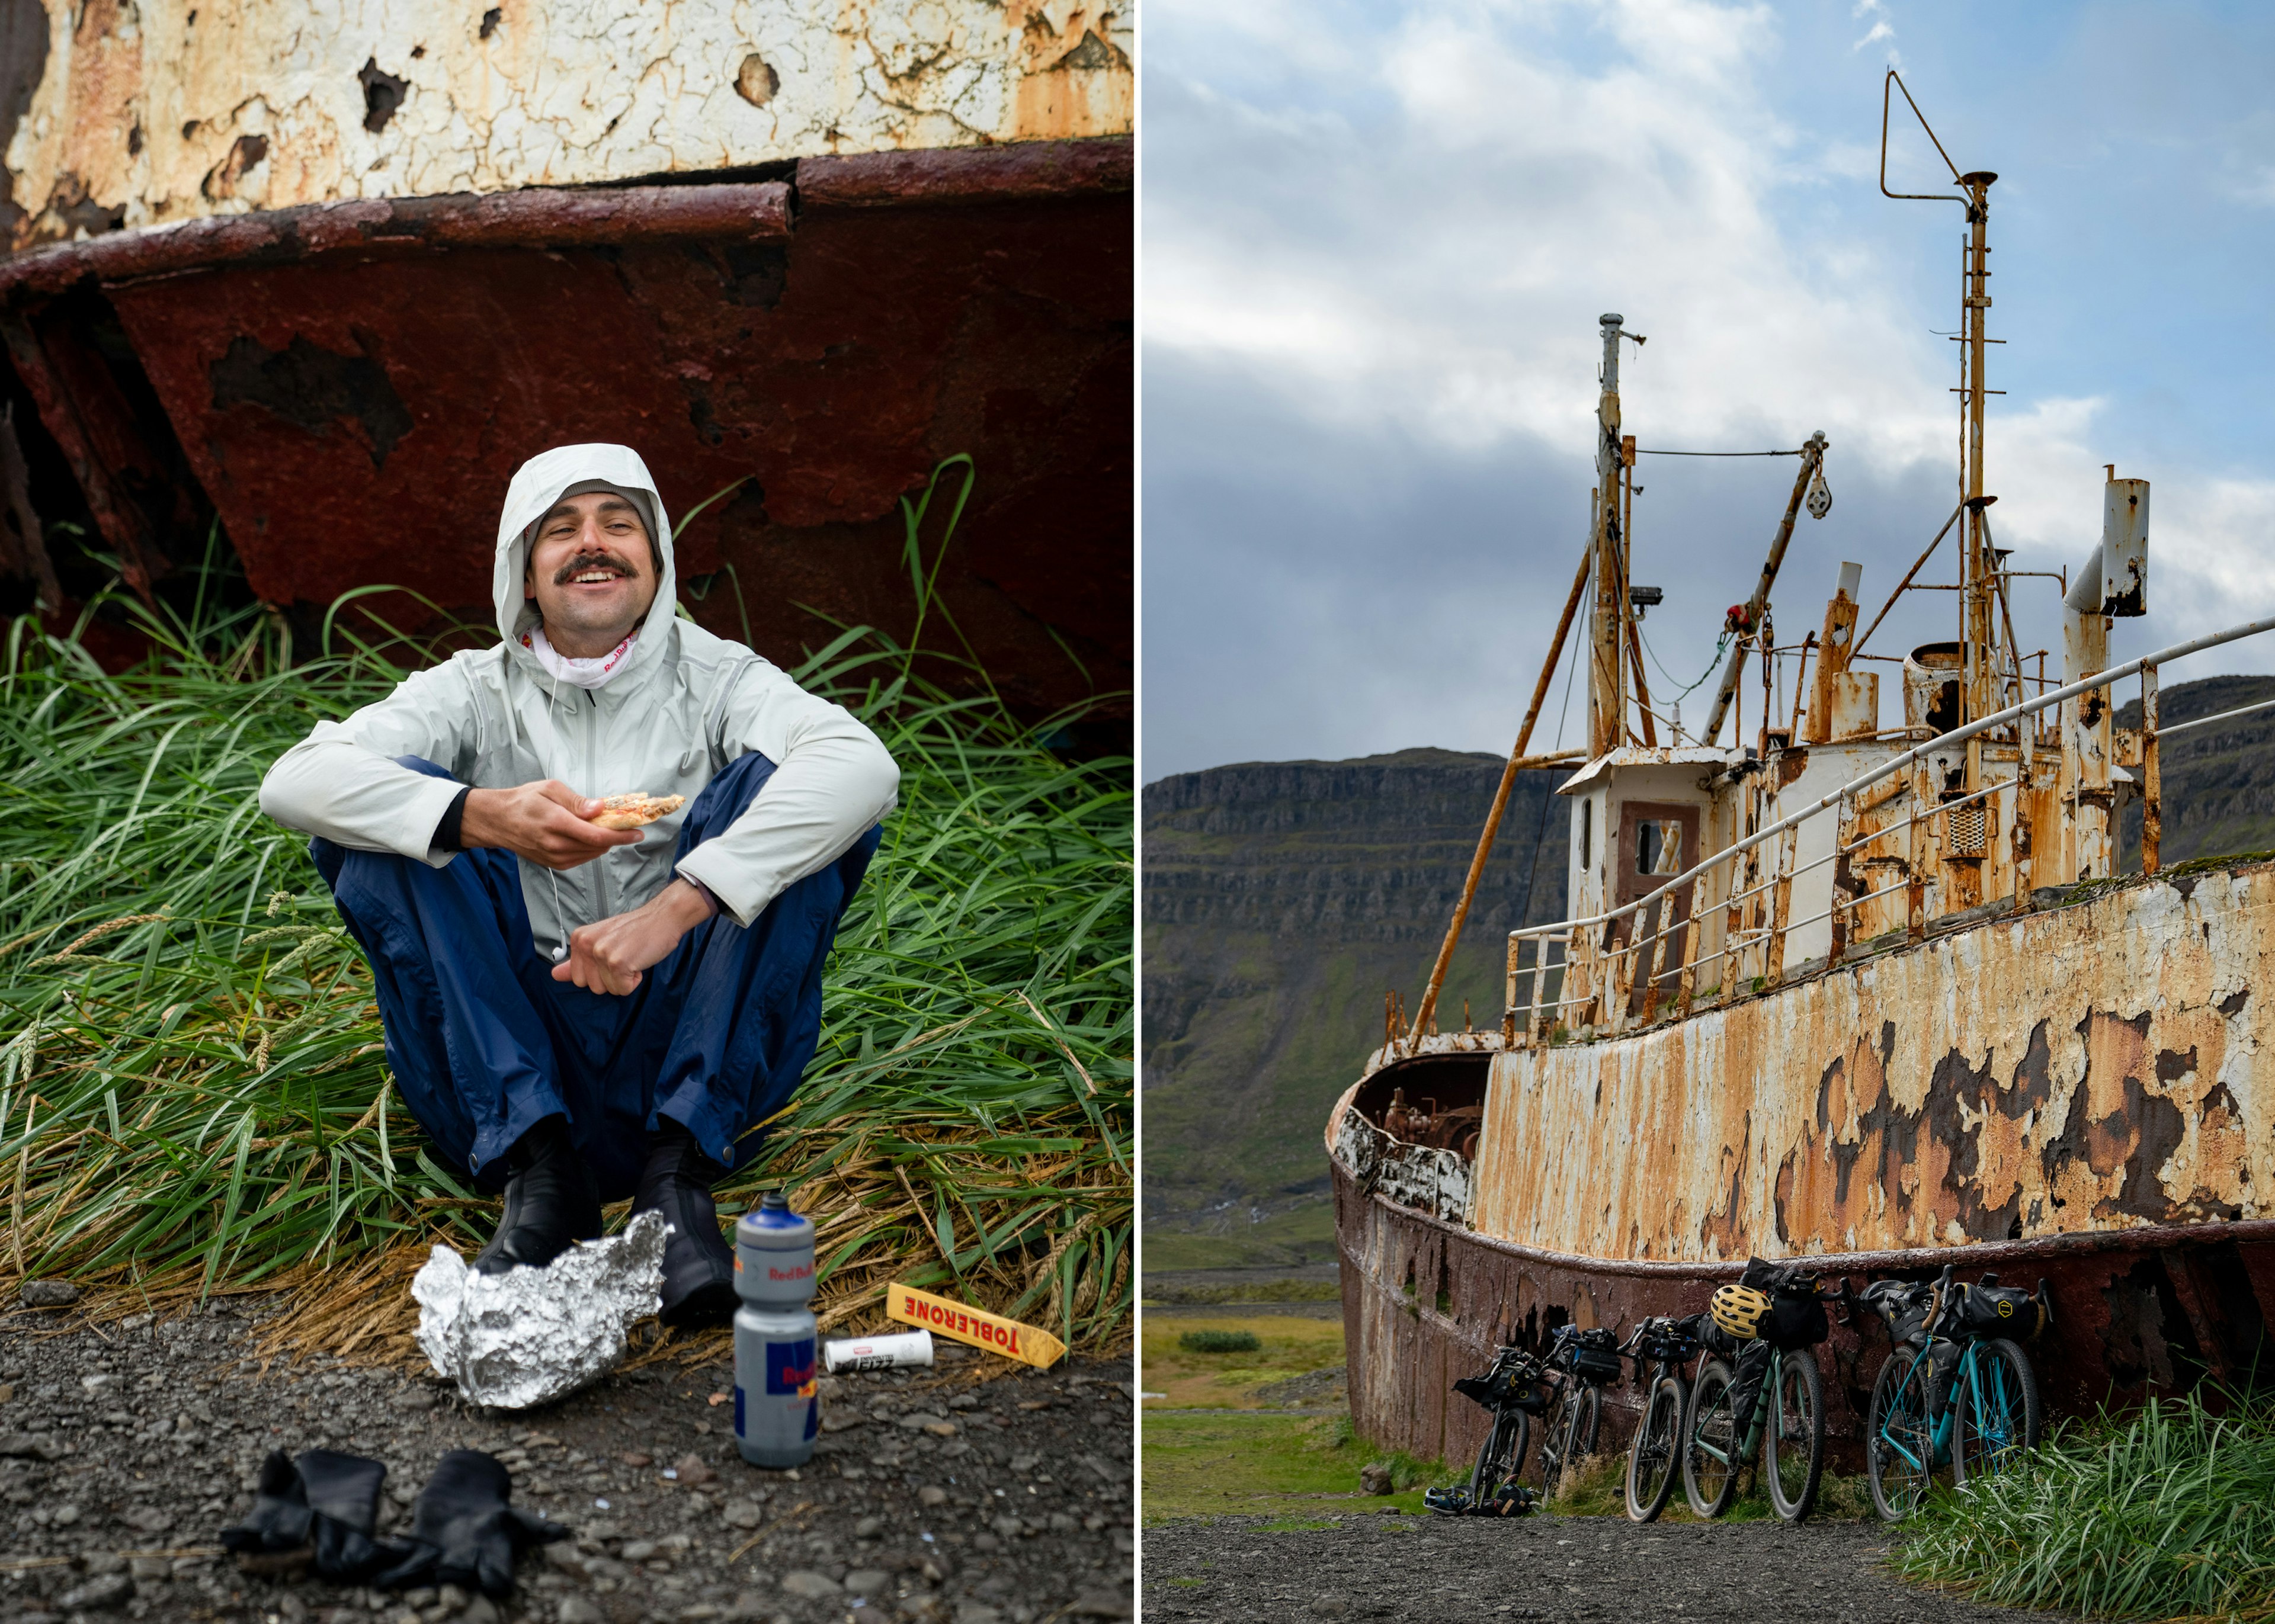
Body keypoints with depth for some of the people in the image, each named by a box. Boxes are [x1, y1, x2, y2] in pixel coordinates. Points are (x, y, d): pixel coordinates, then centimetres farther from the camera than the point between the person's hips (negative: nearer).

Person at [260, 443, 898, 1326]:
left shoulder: (715, 680, 2)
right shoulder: (476, 692, 7)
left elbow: (863, 765, -20)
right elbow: (294, 782, -10)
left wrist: (674, 906, -32)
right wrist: (484, 817, -28)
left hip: (687, 1050, -1)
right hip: (517, 1066, 1)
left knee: (774, 788, -19)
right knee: (381, 808, -14)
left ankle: (678, 1172, -23)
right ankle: (537, 1172, -21)